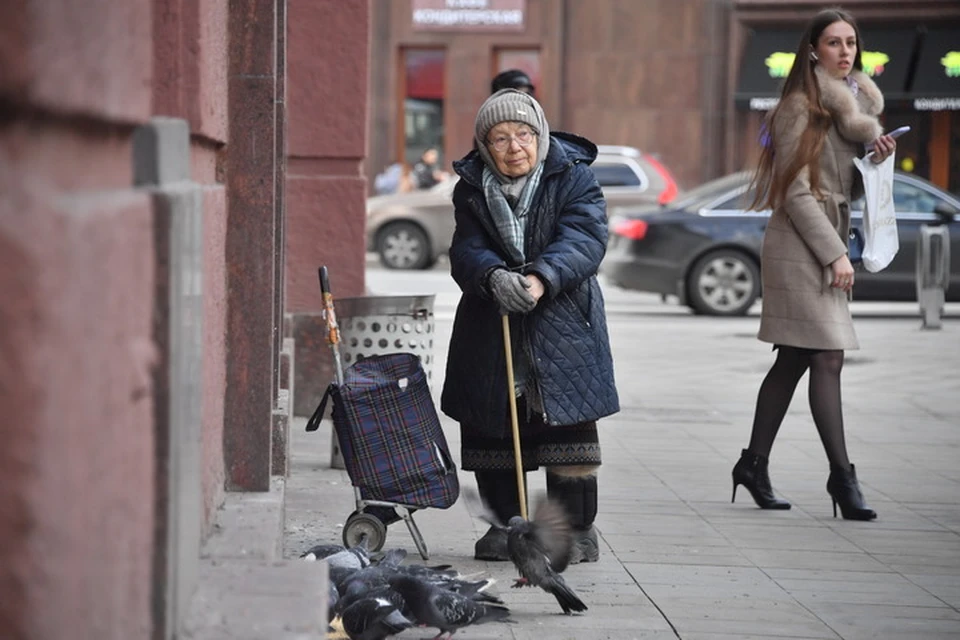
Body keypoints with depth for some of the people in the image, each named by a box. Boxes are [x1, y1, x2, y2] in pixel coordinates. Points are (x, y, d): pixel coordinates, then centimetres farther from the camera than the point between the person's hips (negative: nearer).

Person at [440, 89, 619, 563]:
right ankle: (506, 524, 19)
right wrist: (493, 277, -31)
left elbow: (585, 238, -17)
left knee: (568, 428, -4)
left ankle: (577, 530, 6)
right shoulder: (472, 188, 4)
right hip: (490, 325, 3)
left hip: (562, 327, -3)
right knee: (490, 428, 6)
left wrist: (542, 279, -35)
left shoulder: (572, 177, -4)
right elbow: (466, 249, -8)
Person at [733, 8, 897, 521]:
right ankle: (841, 474, -13)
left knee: (793, 359, 9)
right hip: (800, 246, -8)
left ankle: (754, 464, 16)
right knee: (827, 358, -12)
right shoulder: (801, 109, -9)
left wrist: (875, 157, 2)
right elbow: (797, 192, -13)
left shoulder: (856, 104, 16)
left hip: (828, 241, 8)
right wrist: (835, 253, -17)